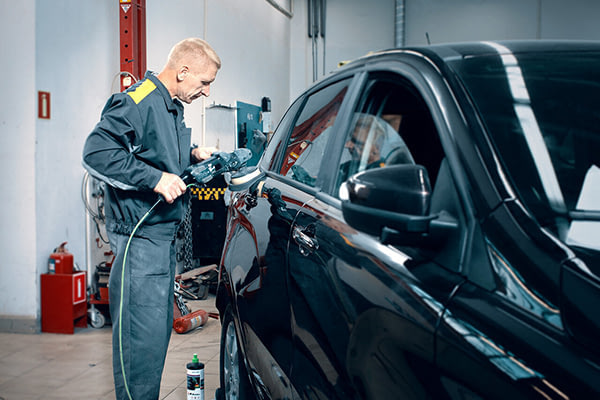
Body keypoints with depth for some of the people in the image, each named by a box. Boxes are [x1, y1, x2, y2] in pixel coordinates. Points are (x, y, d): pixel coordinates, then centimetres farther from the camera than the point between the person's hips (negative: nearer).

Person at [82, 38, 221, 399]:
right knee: (144, 334, -7)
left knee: (159, 326, 17)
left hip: (164, 233, 10)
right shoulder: (139, 101, -15)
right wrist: (155, 178, -25)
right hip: (140, 237, -10)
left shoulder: (173, 107, 16)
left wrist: (192, 156, 10)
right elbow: (96, 153, -23)